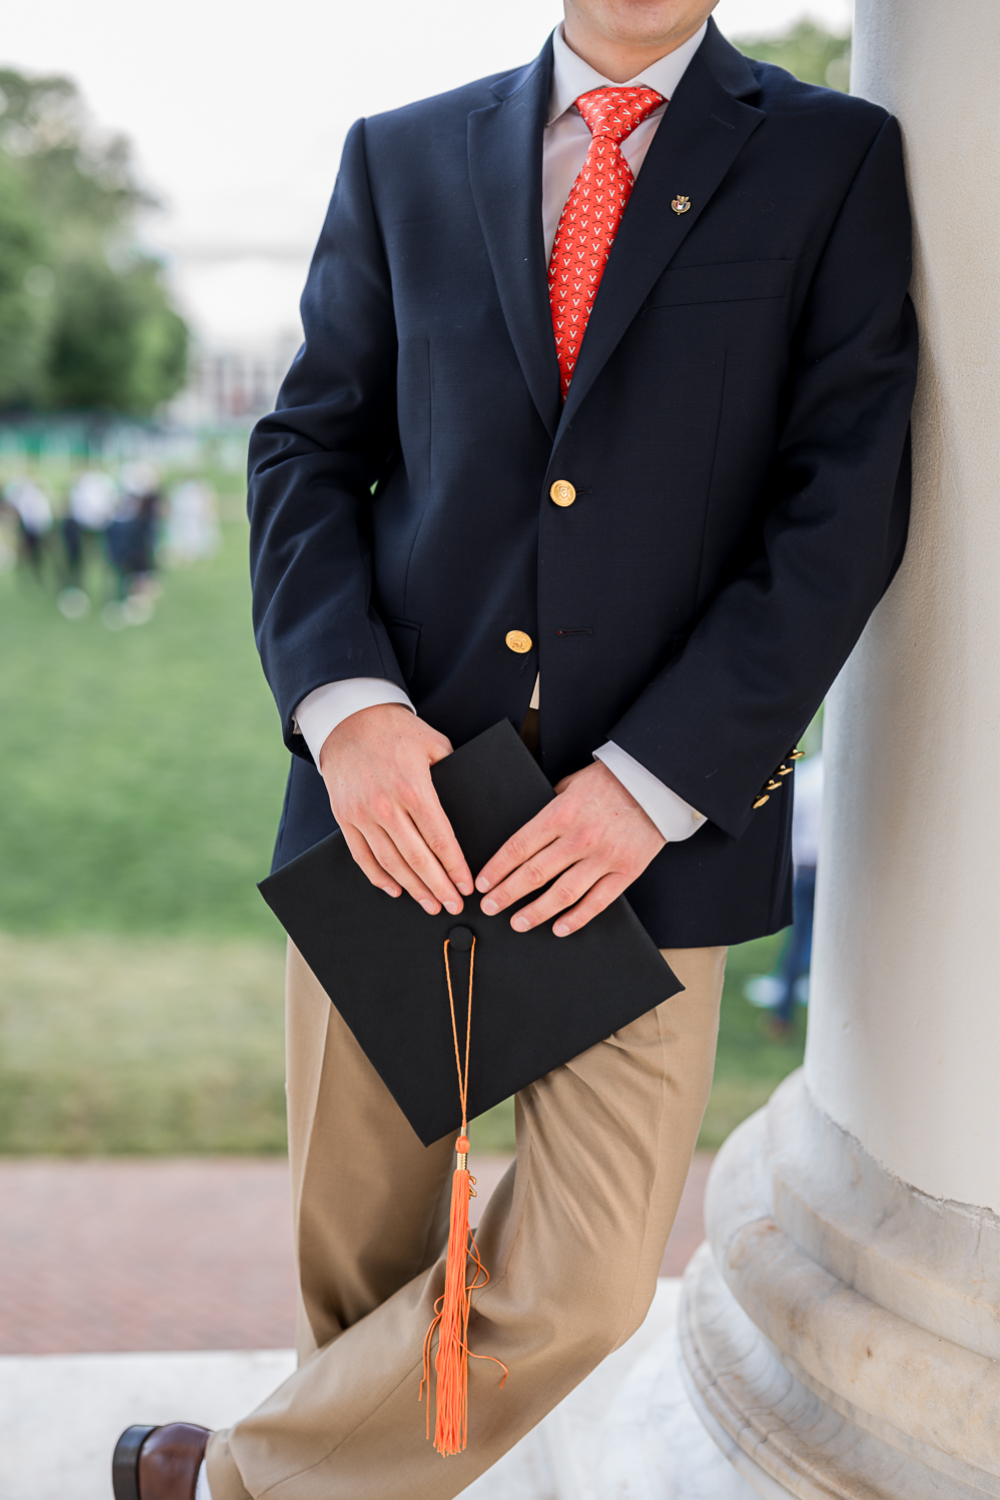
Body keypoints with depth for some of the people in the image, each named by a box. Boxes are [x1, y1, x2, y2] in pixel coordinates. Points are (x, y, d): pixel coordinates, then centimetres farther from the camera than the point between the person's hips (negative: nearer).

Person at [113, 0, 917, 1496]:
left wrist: (654, 782, -13)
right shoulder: (401, 159, 11)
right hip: (398, 799, 2)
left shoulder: (839, 162, 4)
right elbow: (308, 450, 9)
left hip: (654, 809, -1)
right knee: (362, 1255, 11)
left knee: (580, 1286, -3)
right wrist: (342, 702, -10)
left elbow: (844, 512, -3)